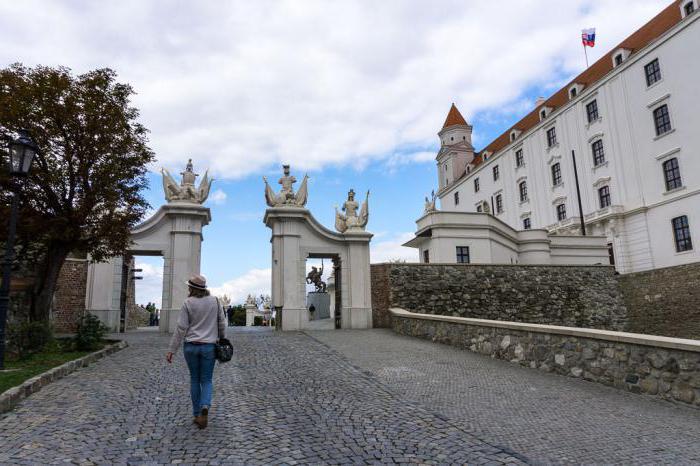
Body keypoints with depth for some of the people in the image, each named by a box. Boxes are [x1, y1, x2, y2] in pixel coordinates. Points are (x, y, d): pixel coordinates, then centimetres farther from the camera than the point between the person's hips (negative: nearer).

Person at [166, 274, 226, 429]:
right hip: (209, 346, 1)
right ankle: (205, 407, -18)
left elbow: (181, 328, -8)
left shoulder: (188, 303, -6)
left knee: (194, 380, 15)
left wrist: (171, 350, -4)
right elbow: (222, 323, 5)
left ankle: (197, 414, 18)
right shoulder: (214, 301, 0)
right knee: (206, 381, 9)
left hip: (191, 346, 0)